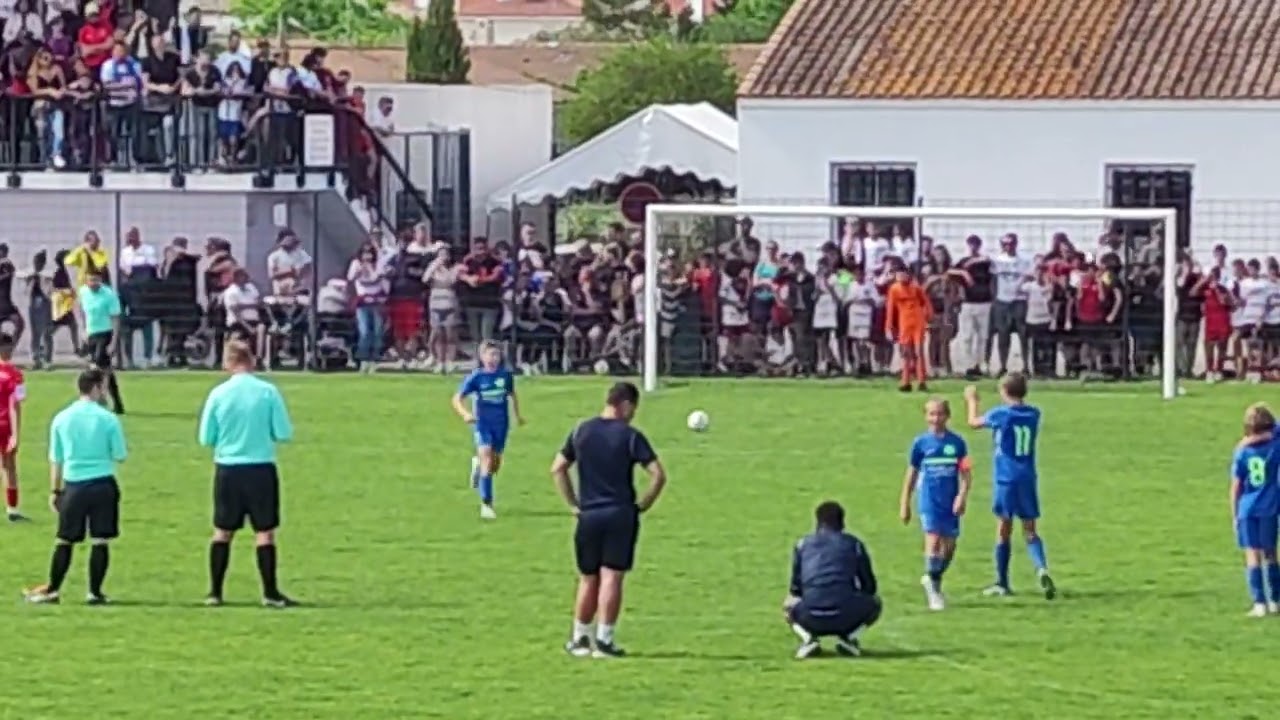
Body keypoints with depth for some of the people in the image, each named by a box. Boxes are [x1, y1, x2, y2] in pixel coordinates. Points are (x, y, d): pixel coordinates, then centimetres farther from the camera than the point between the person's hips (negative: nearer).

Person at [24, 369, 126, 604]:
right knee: (100, 541, 4)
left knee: (64, 541, 10)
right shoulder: (108, 419, -5)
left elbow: (55, 459, 8)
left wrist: (55, 490, 15)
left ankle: (52, 590, 14)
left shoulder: (61, 419, 3)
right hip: (103, 484, -2)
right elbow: (120, 456, -1)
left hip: (74, 485, 2)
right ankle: (95, 592, 5)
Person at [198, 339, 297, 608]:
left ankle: (215, 592, 12)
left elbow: (206, 438, 0)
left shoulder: (218, 394, -4)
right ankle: (270, 593, 3)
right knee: (265, 532, 4)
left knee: (222, 532, 11)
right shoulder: (268, 392, -8)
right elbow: (284, 433, -6)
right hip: (261, 468, -2)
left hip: (228, 468, 2)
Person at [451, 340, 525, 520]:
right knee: (487, 460, -17)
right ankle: (486, 504, -12)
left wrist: (518, 414, 16)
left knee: (495, 465, 14)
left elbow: (512, 394, 17)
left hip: (501, 424, 4)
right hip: (482, 424, -4)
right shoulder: (476, 377, -11)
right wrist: (465, 414, -27)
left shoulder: (506, 375, -2)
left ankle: (477, 465, 52)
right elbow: (457, 398, -10)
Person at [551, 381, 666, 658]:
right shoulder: (630, 436, -6)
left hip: (588, 515, 4)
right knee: (612, 578, -1)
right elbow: (658, 475, -12)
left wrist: (573, 503, 11)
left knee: (588, 580, 14)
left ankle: (578, 638, 18)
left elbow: (557, 469, 9)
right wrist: (644, 503, 1)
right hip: (621, 515, -4)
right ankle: (604, 640, -3)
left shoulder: (581, 431, 6)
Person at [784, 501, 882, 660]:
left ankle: (808, 638, 5)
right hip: (847, 619, -1)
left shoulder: (802, 545, 17)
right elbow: (869, 587, 18)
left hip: (812, 621, 1)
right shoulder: (853, 544, 15)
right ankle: (848, 637, 4)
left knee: (789, 605, 35)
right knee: (874, 603, 30)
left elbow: (795, 588, 19)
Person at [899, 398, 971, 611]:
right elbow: (912, 474, 10)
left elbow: (965, 474, 2)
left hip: (951, 503, 2)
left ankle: (934, 582, 30)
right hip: (929, 502, -2)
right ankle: (933, 591, -9)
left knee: (949, 546, 8)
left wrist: (962, 496, -14)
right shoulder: (921, 442, 2)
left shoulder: (957, 443, 2)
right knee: (933, 540, -15)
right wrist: (905, 504, 11)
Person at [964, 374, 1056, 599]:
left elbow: (974, 422, 8)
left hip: (1006, 479, -3)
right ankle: (1042, 568, -22)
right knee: (1030, 531, 4)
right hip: (1028, 479, 3)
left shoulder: (1001, 414, -8)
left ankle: (1002, 583, 13)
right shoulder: (1034, 414, 4)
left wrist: (972, 401, 28)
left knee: (1003, 530, 7)